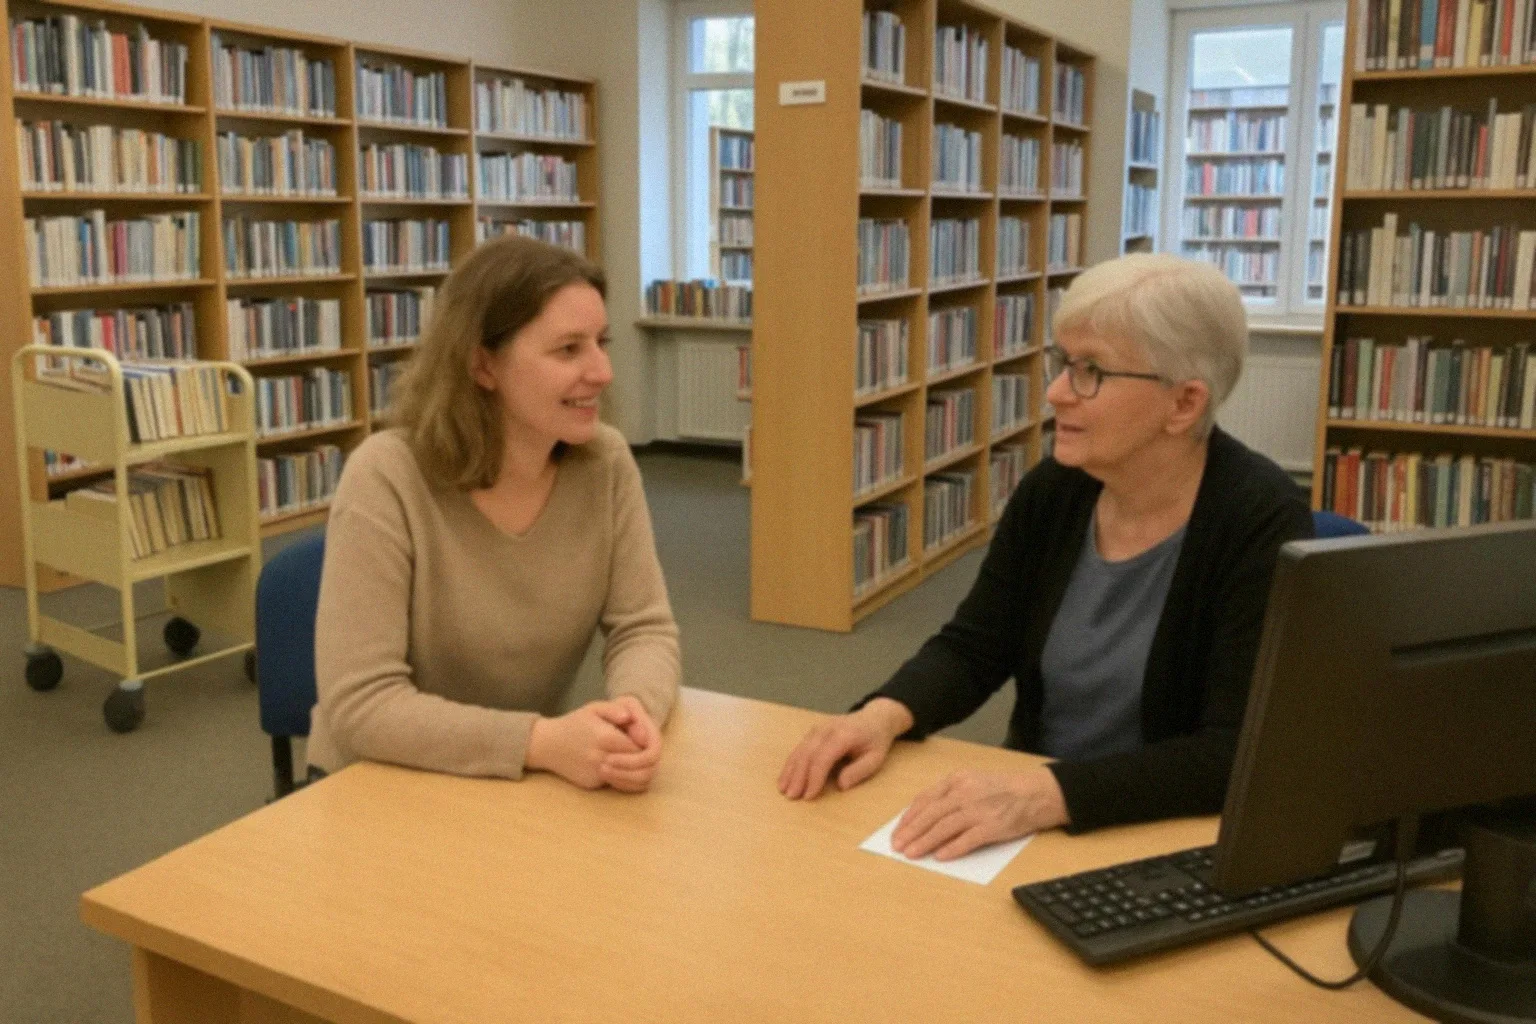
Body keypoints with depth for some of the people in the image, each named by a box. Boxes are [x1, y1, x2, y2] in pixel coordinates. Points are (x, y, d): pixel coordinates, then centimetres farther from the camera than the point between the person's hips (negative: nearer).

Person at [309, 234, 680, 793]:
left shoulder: (606, 462, -8)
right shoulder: (385, 479, -20)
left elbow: (644, 628, -6)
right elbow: (359, 705, -23)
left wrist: (636, 710, -27)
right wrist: (540, 741, -33)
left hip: (528, 779, 3)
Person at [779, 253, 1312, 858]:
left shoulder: (1260, 524, -17)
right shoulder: (1052, 490, -2)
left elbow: (1239, 756, -23)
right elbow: (972, 649, 5)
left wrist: (1044, 796, -33)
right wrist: (883, 715, -15)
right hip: (1027, 817, 5)